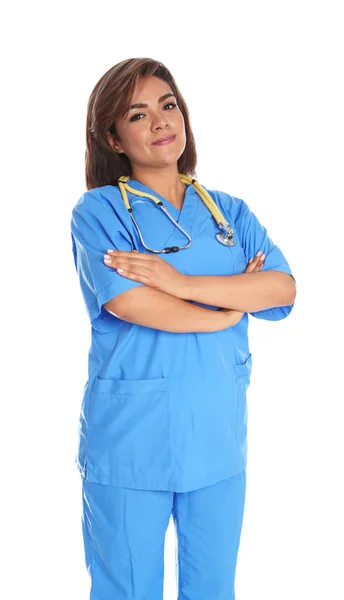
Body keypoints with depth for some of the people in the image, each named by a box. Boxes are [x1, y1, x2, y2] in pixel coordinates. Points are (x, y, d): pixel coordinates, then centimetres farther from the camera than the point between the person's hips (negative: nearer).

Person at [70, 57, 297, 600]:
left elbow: (284, 288, -5)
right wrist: (234, 305, -8)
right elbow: (127, 301, -19)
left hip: (218, 438, 4)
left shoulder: (230, 212, 10)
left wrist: (184, 282, -18)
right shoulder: (99, 210, -3)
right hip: (130, 441, -4)